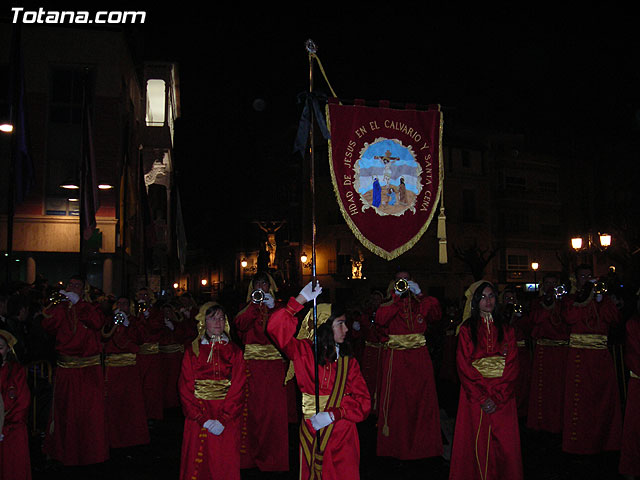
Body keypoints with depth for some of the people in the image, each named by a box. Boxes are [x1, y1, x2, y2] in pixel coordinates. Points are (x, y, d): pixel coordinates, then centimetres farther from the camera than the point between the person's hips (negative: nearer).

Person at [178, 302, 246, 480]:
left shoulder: (234, 351, 3)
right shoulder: (193, 351, 4)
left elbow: (238, 387, -4)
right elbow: (185, 387, -2)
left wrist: (223, 419, -15)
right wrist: (202, 419, -12)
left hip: (227, 419, 0)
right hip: (198, 419, 0)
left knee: (225, 465, 2)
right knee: (198, 464, 3)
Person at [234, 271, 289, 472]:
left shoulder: (277, 306, 11)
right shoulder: (248, 307, 14)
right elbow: (240, 325, -6)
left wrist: (272, 308, -17)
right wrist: (255, 304, -14)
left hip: (274, 363, -1)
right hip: (252, 363, 1)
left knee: (274, 408, -5)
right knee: (252, 408, -2)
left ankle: (273, 456, 4)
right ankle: (252, 454, 8)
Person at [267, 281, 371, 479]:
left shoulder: (348, 362, 4)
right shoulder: (304, 351, -3)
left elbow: (362, 401, -2)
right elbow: (276, 328, -15)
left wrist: (333, 414, -15)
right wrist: (300, 300, -16)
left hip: (342, 435, 2)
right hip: (311, 432, -2)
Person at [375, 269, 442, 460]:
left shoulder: (420, 303, 12)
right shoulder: (388, 304, 8)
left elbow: (436, 315, -6)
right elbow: (380, 319, -12)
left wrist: (419, 294, -11)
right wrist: (397, 298, -14)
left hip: (419, 357, 2)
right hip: (395, 358, -1)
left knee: (421, 398, -1)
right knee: (396, 400, -3)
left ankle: (422, 444, 9)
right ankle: (396, 446, 6)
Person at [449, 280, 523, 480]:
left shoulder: (506, 329, 8)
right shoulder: (466, 329, 3)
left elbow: (512, 366, 1)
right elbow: (464, 367, -4)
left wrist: (496, 397, -11)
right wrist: (482, 397, -13)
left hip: (502, 395, 2)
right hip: (474, 394, -2)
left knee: (503, 444, 1)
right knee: (477, 443, 0)